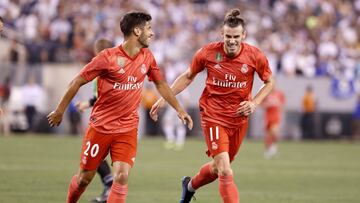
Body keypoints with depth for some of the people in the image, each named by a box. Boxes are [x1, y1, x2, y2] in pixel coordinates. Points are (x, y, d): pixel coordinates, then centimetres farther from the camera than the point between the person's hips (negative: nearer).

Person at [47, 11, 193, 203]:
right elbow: (77, 82, -6)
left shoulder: (147, 57, 1)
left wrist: (179, 110, 18)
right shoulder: (108, 57, -15)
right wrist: (59, 111, -1)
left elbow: (161, 84, 19)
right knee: (84, 178, 7)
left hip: (128, 129, 3)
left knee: (121, 177, -14)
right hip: (100, 126, -3)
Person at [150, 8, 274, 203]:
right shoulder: (208, 52, -11)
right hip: (213, 116, -3)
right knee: (225, 172, -16)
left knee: (219, 168, 18)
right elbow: (188, 77, 6)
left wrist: (254, 103, -8)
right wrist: (164, 99, 3)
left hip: (239, 119, 3)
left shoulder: (255, 56, -10)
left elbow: (269, 82, 7)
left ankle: (190, 185, 49)